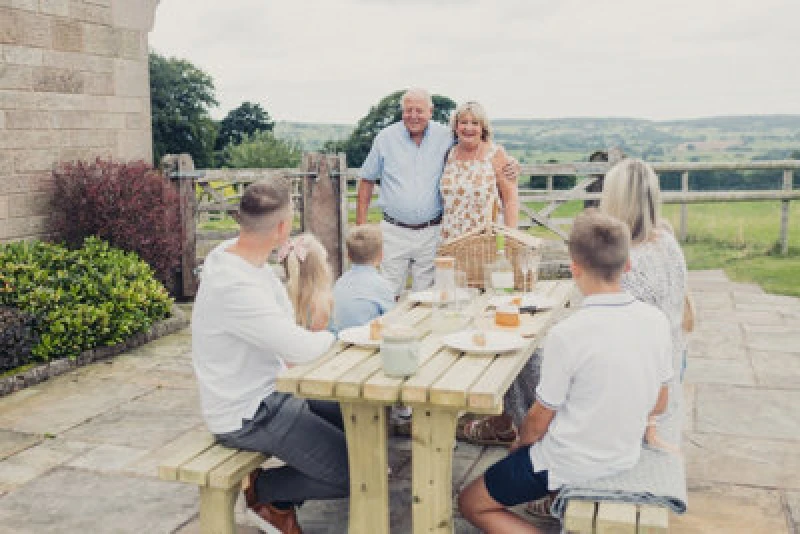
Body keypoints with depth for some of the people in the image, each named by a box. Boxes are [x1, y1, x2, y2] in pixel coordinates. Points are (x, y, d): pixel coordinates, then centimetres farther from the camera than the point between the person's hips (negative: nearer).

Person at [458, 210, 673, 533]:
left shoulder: (566, 335, -27)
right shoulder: (656, 321, -9)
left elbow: (539, 422, -15)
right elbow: (658, 405, 4)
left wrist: (520, 443, 6)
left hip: (573, 464, -7)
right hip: (626, 456, 7)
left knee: (471, 504, 11)